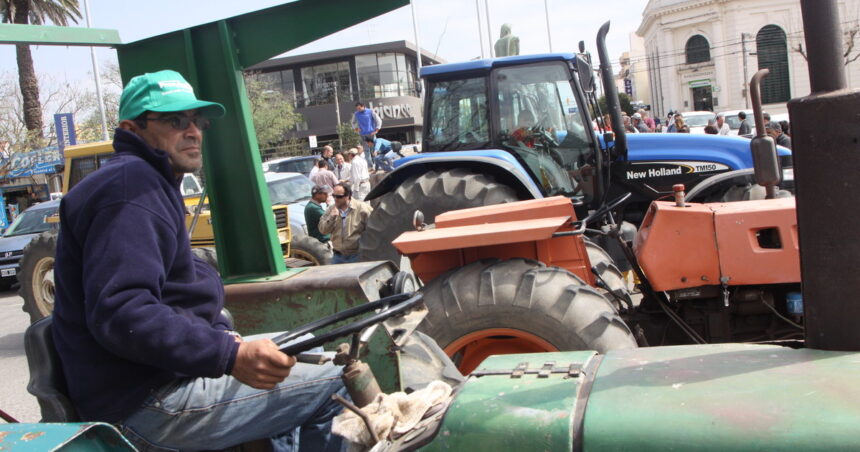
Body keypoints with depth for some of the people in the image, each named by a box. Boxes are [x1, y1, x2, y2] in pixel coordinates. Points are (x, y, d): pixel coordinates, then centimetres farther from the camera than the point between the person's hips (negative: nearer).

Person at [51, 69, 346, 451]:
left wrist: (222, 335, 4)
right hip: (143, 406, -11)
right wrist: (231, 356, -30)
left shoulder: (151, 185, 17)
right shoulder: (129, 186, -17)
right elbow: (120, 313, -29)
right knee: (333, 387, -15)